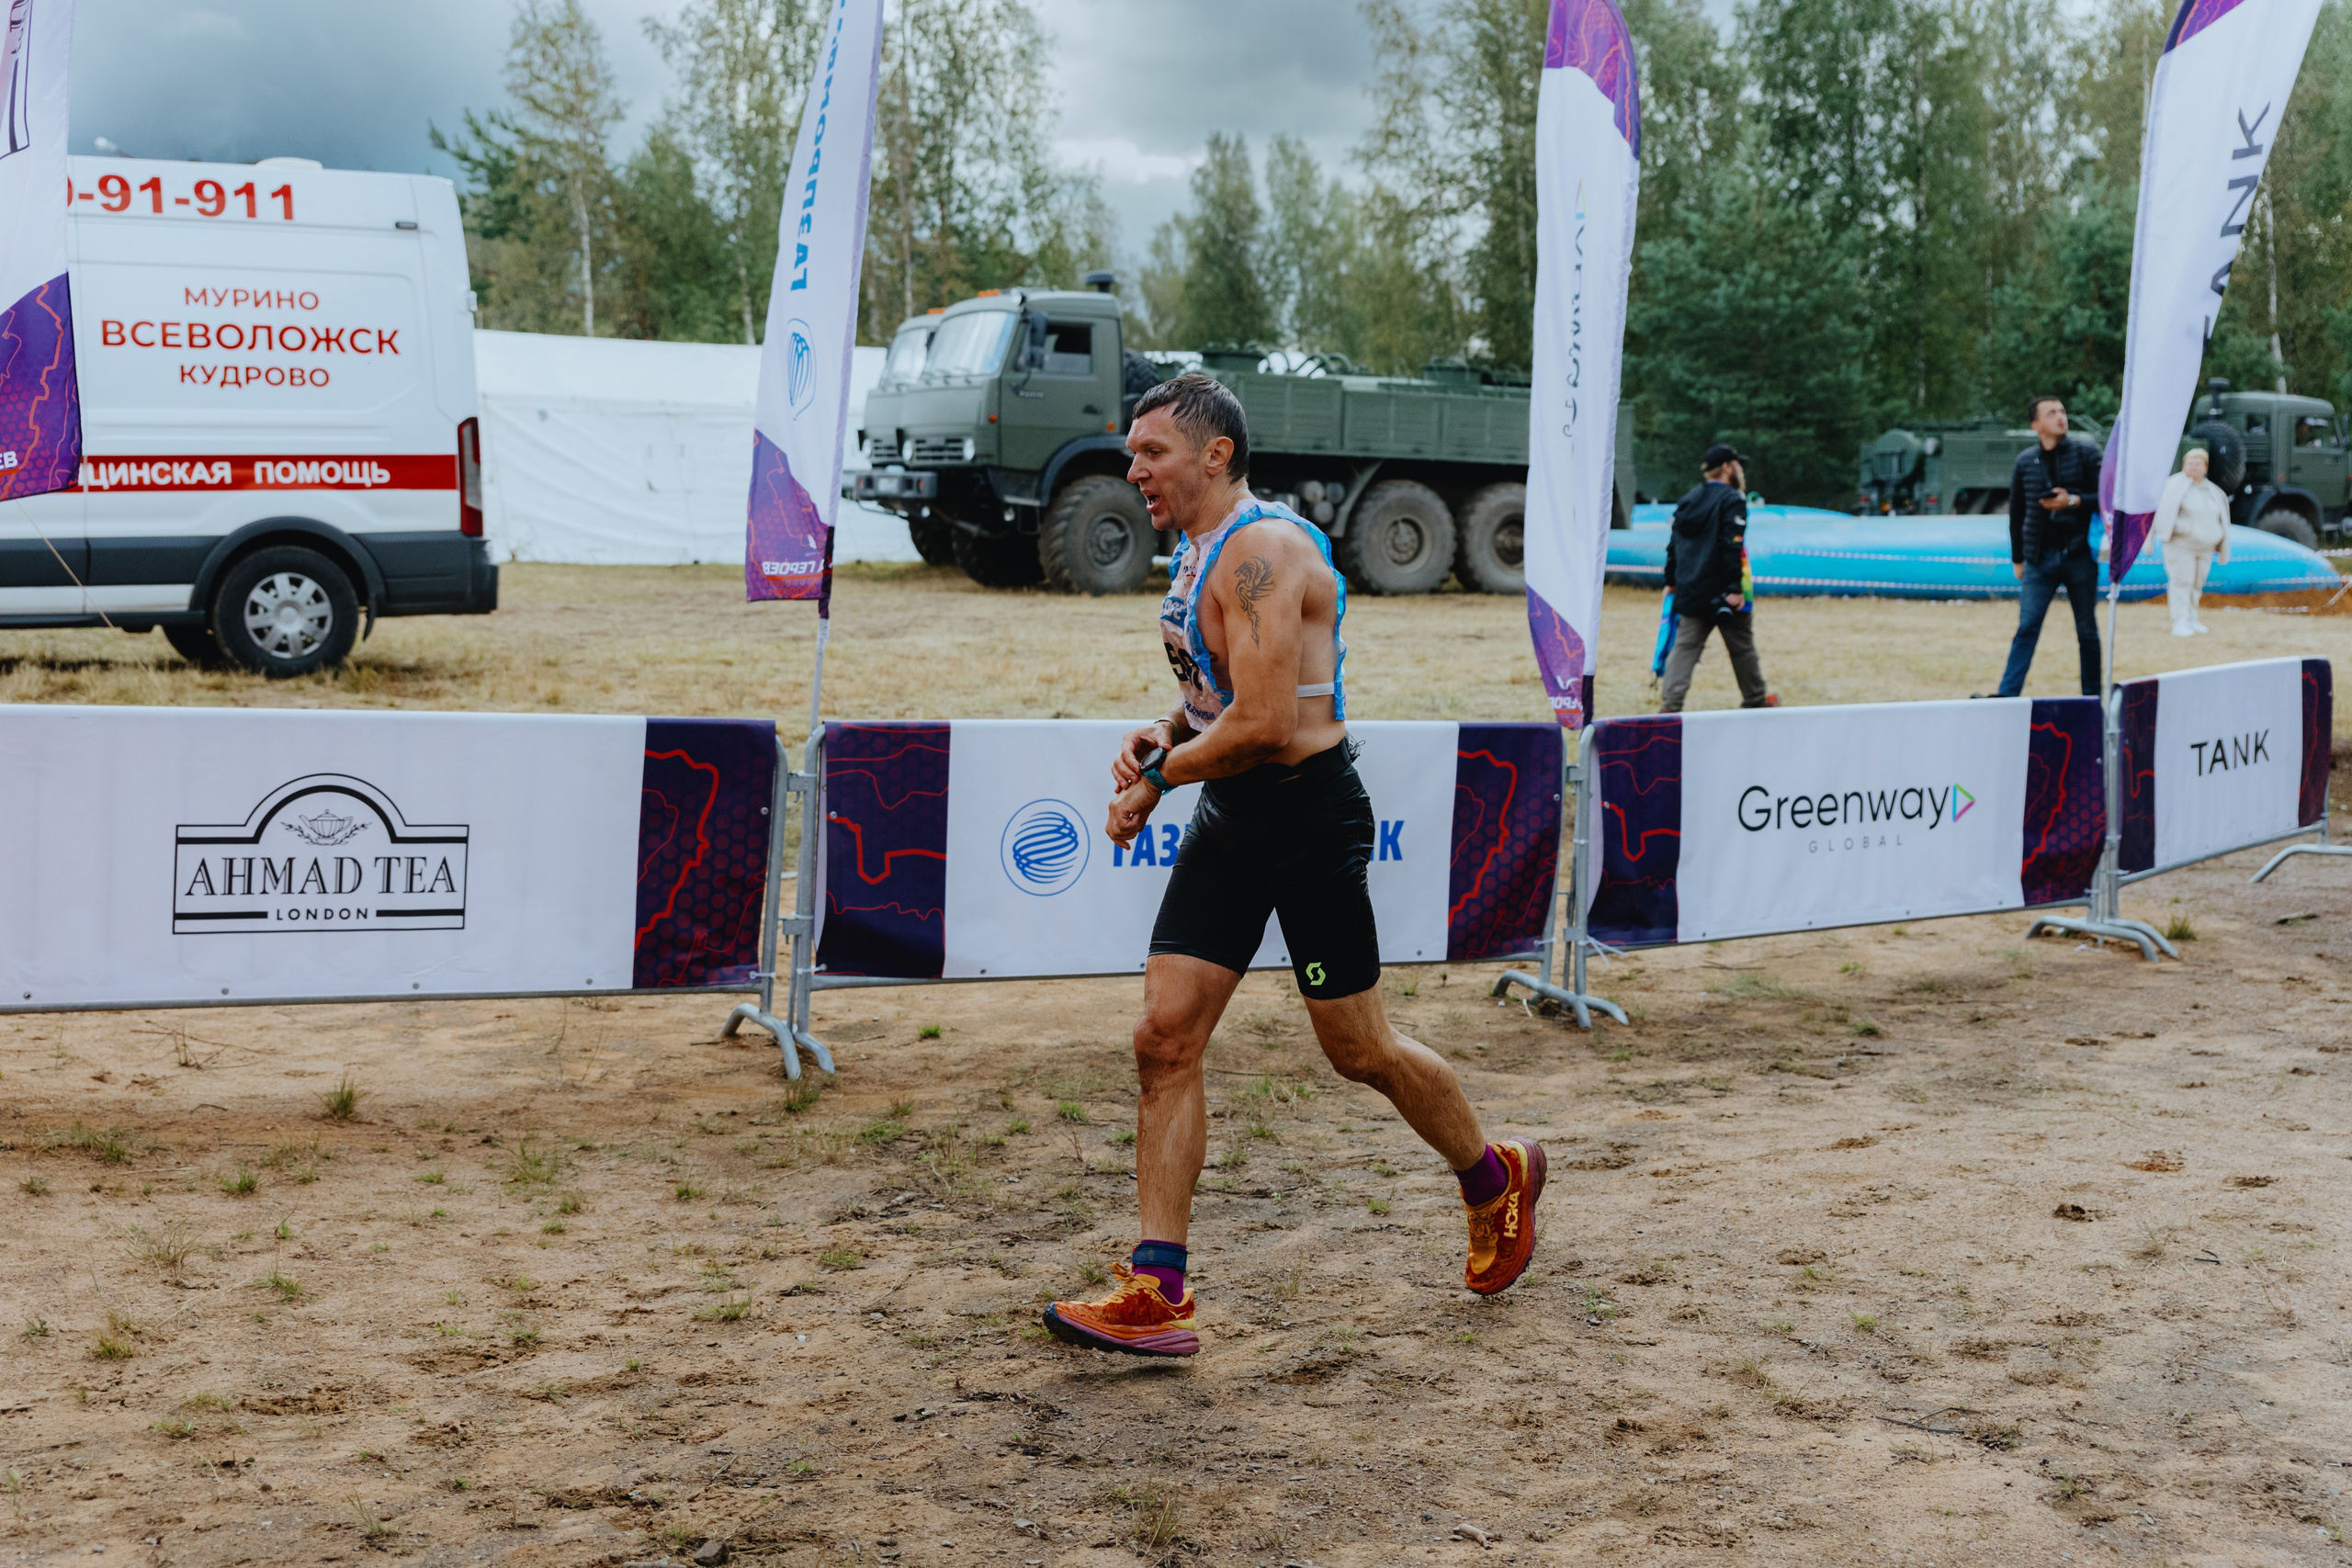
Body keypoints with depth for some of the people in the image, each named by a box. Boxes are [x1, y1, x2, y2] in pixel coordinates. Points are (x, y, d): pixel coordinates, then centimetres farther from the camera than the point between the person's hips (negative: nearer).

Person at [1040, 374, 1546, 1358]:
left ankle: (1497, 1179, 33)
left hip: (1308, 815, -9)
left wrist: (1155, 779, -14)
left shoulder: (1263, 549, -20)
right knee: (1165, 1035, -1)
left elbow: (1263, 724, -27)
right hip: (1230, 818, 9)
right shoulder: (1197, 550, 11)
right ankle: (1156, 1293, 1)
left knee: (1358, 1051, 5)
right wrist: (1165, 735, 4)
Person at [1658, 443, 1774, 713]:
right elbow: (1732, 546, -19)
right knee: (1742, 647, 10)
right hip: (1722, 593, -6)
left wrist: (1671, 582, 23)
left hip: (1690, 590, 6)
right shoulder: (1732, 500, -10)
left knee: (1685, 647, 1)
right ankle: (1755, 700, 24)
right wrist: (1734, 588, -21)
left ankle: (1669, 704, -12)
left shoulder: (1688, 501, 12)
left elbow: (1674, 546, 15)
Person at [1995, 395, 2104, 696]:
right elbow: (2016, 511, 14)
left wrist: (2074, 501, -16)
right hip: (2040, 559, 0)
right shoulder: (2025, 461, 7)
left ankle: (2092, 697, 14)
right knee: (2026, 628, -7)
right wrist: (2017, 558, 15)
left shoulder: (2085, 453, 3)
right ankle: (2006, 696, -11)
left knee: (2087, 631, 5)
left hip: (2079, 555, 0)